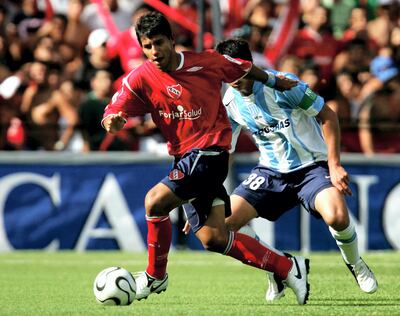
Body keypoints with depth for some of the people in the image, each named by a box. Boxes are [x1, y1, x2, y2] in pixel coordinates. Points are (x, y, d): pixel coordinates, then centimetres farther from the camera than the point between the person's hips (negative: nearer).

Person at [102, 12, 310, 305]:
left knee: (155, 201, -22)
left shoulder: (206, 62, -7)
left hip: (210, 151, -5)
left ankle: (155, 276, -2)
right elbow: (113, 113, -5)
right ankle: (288, 268, 14)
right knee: (213, 239, 1)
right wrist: (111, 121, -30)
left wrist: (276, 81, 27)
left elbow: (245, 68, 11)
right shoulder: (140, 79, -2)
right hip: (185, 158, 5)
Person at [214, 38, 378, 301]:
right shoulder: (230, 104, -3)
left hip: (312, 165, -5)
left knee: (336, 217, -33)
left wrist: (334, 165, -18)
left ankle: (355, 264, 1)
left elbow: (327, 116, -11)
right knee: (224, 222, -10)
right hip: (271, 171, 5)